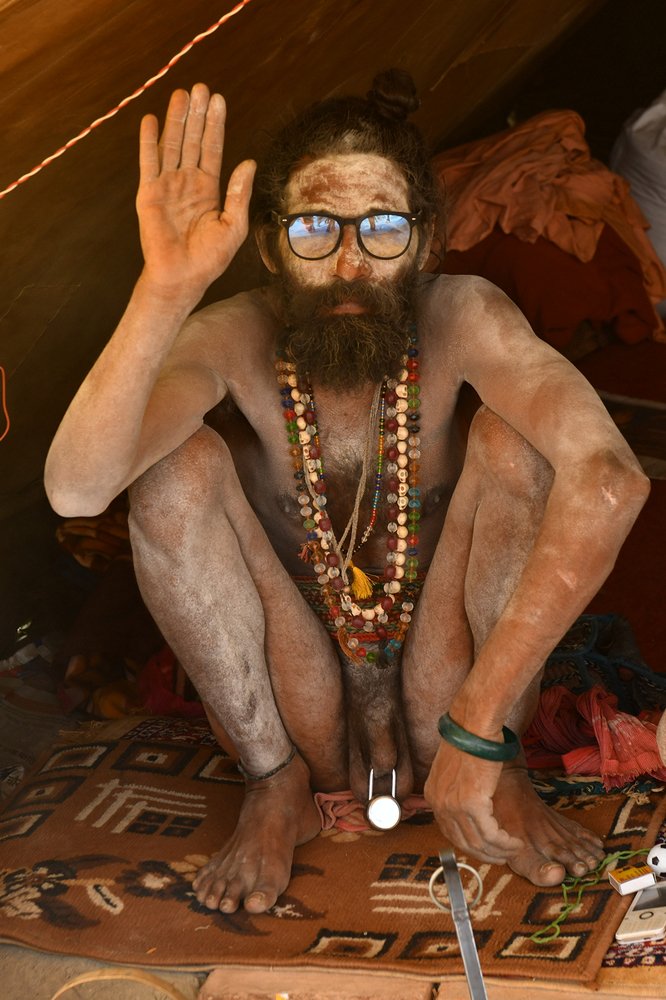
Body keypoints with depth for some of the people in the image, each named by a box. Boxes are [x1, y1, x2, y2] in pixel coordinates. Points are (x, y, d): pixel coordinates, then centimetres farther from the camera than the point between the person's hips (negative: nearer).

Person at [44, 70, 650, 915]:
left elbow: (610, 483, -37)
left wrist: (476, 729, -38)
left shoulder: (463, 320, -19)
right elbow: (76, 489, -34)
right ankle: (277, 782, -7)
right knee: (180, 463, -23)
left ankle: (500, 769, -8)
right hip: (287, 702, 1)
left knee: (514, 438, -23)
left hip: (440, 686, 0)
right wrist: (166, 291, -46)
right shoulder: (233, 341, -17)